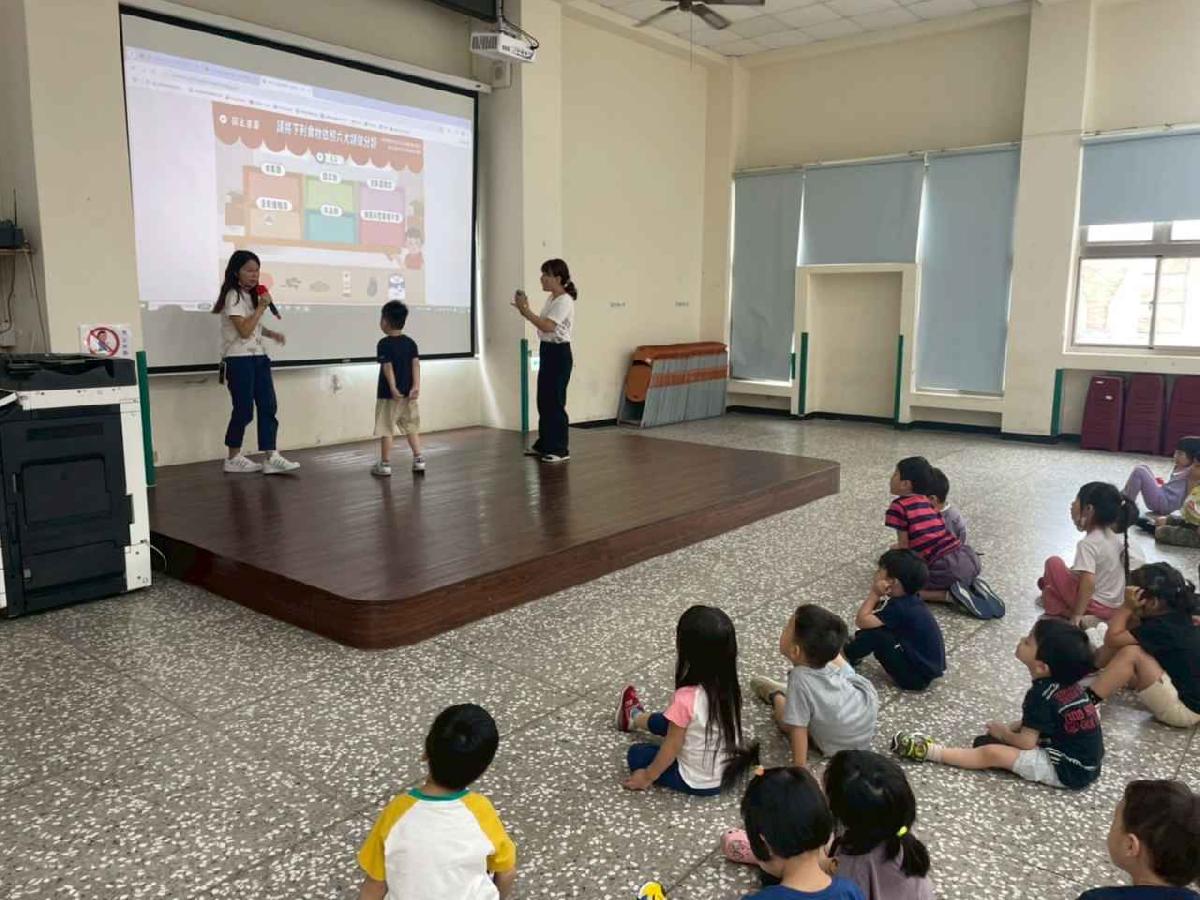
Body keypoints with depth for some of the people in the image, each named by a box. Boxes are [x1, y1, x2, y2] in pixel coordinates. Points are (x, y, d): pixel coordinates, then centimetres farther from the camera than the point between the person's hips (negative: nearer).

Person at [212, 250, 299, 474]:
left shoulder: (251, 295, 16)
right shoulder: (233, 296, -11)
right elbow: (244, 330, -20)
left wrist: (271, 334, 8)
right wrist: (262, 307, -16)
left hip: (258, 358, 8)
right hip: (239, 360, -8)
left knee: (268, 406, -1)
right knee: (244, 410, -3)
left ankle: (271, 457, -2)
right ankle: (233, 458, 12)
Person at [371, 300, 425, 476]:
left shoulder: (384, 344, -10)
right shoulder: (410, 342, 5)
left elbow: (388, 367, -18)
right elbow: (416, 363, -4)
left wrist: (393, 389, -23)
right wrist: (416, 386, -10)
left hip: (388, 395, -5)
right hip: (408, 392, 5)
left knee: (386, 429, 2)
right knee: (411, 427, 13)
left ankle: (385, 464, 7)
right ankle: (418, 460, 11)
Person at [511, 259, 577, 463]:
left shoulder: (564, 301, -17)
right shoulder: (551, 299, 14)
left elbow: (547, 326, -27)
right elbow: (542, 324, 14)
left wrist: (525, 309, -23)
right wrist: (524, 310, 2)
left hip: (559, 353, -10)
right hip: (547, 351, 10)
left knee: (555, 402, -6)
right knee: (544, 400, 14)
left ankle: (560, 449, 1)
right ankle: (544, 444, 24)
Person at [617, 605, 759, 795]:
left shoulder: (687, 699, -34)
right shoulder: (729, 685, -15)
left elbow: (671, 747, -21)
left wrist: (647, 776, -5)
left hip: (698, 782, -6)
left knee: (636, 754, 11)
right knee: (666, 721, 26)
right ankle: (636, 718, 54)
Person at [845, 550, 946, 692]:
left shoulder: (899, 608, -26)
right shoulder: (907, 599, 1)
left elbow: (861, 621, -25)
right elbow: (868, 616, 6)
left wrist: (874, 594, -17)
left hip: (918, 677, -9)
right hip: (928, 666, 9)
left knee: (874, 633, -19)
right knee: (874, 623, 9)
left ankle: (845, 658, 5)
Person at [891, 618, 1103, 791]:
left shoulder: (1041, 694, -22)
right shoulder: (1068, 683, 3)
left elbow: (1026, 742, -17)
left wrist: (1004, 733, 1)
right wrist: (1012, 728, 9)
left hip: (1068, 770, -9)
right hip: (1087, 761, 9)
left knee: (992, 753, -12)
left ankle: (932, 752, -3)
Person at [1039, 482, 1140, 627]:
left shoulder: (1088, 544, -24)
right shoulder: (1116, 535, 0)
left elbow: (1088, 582, -33)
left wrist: (1077, 614, -26)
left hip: (1096, 606, -8)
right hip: (1116, 605, 8)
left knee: (1053, 563, -4)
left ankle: (1068, 613, 0)